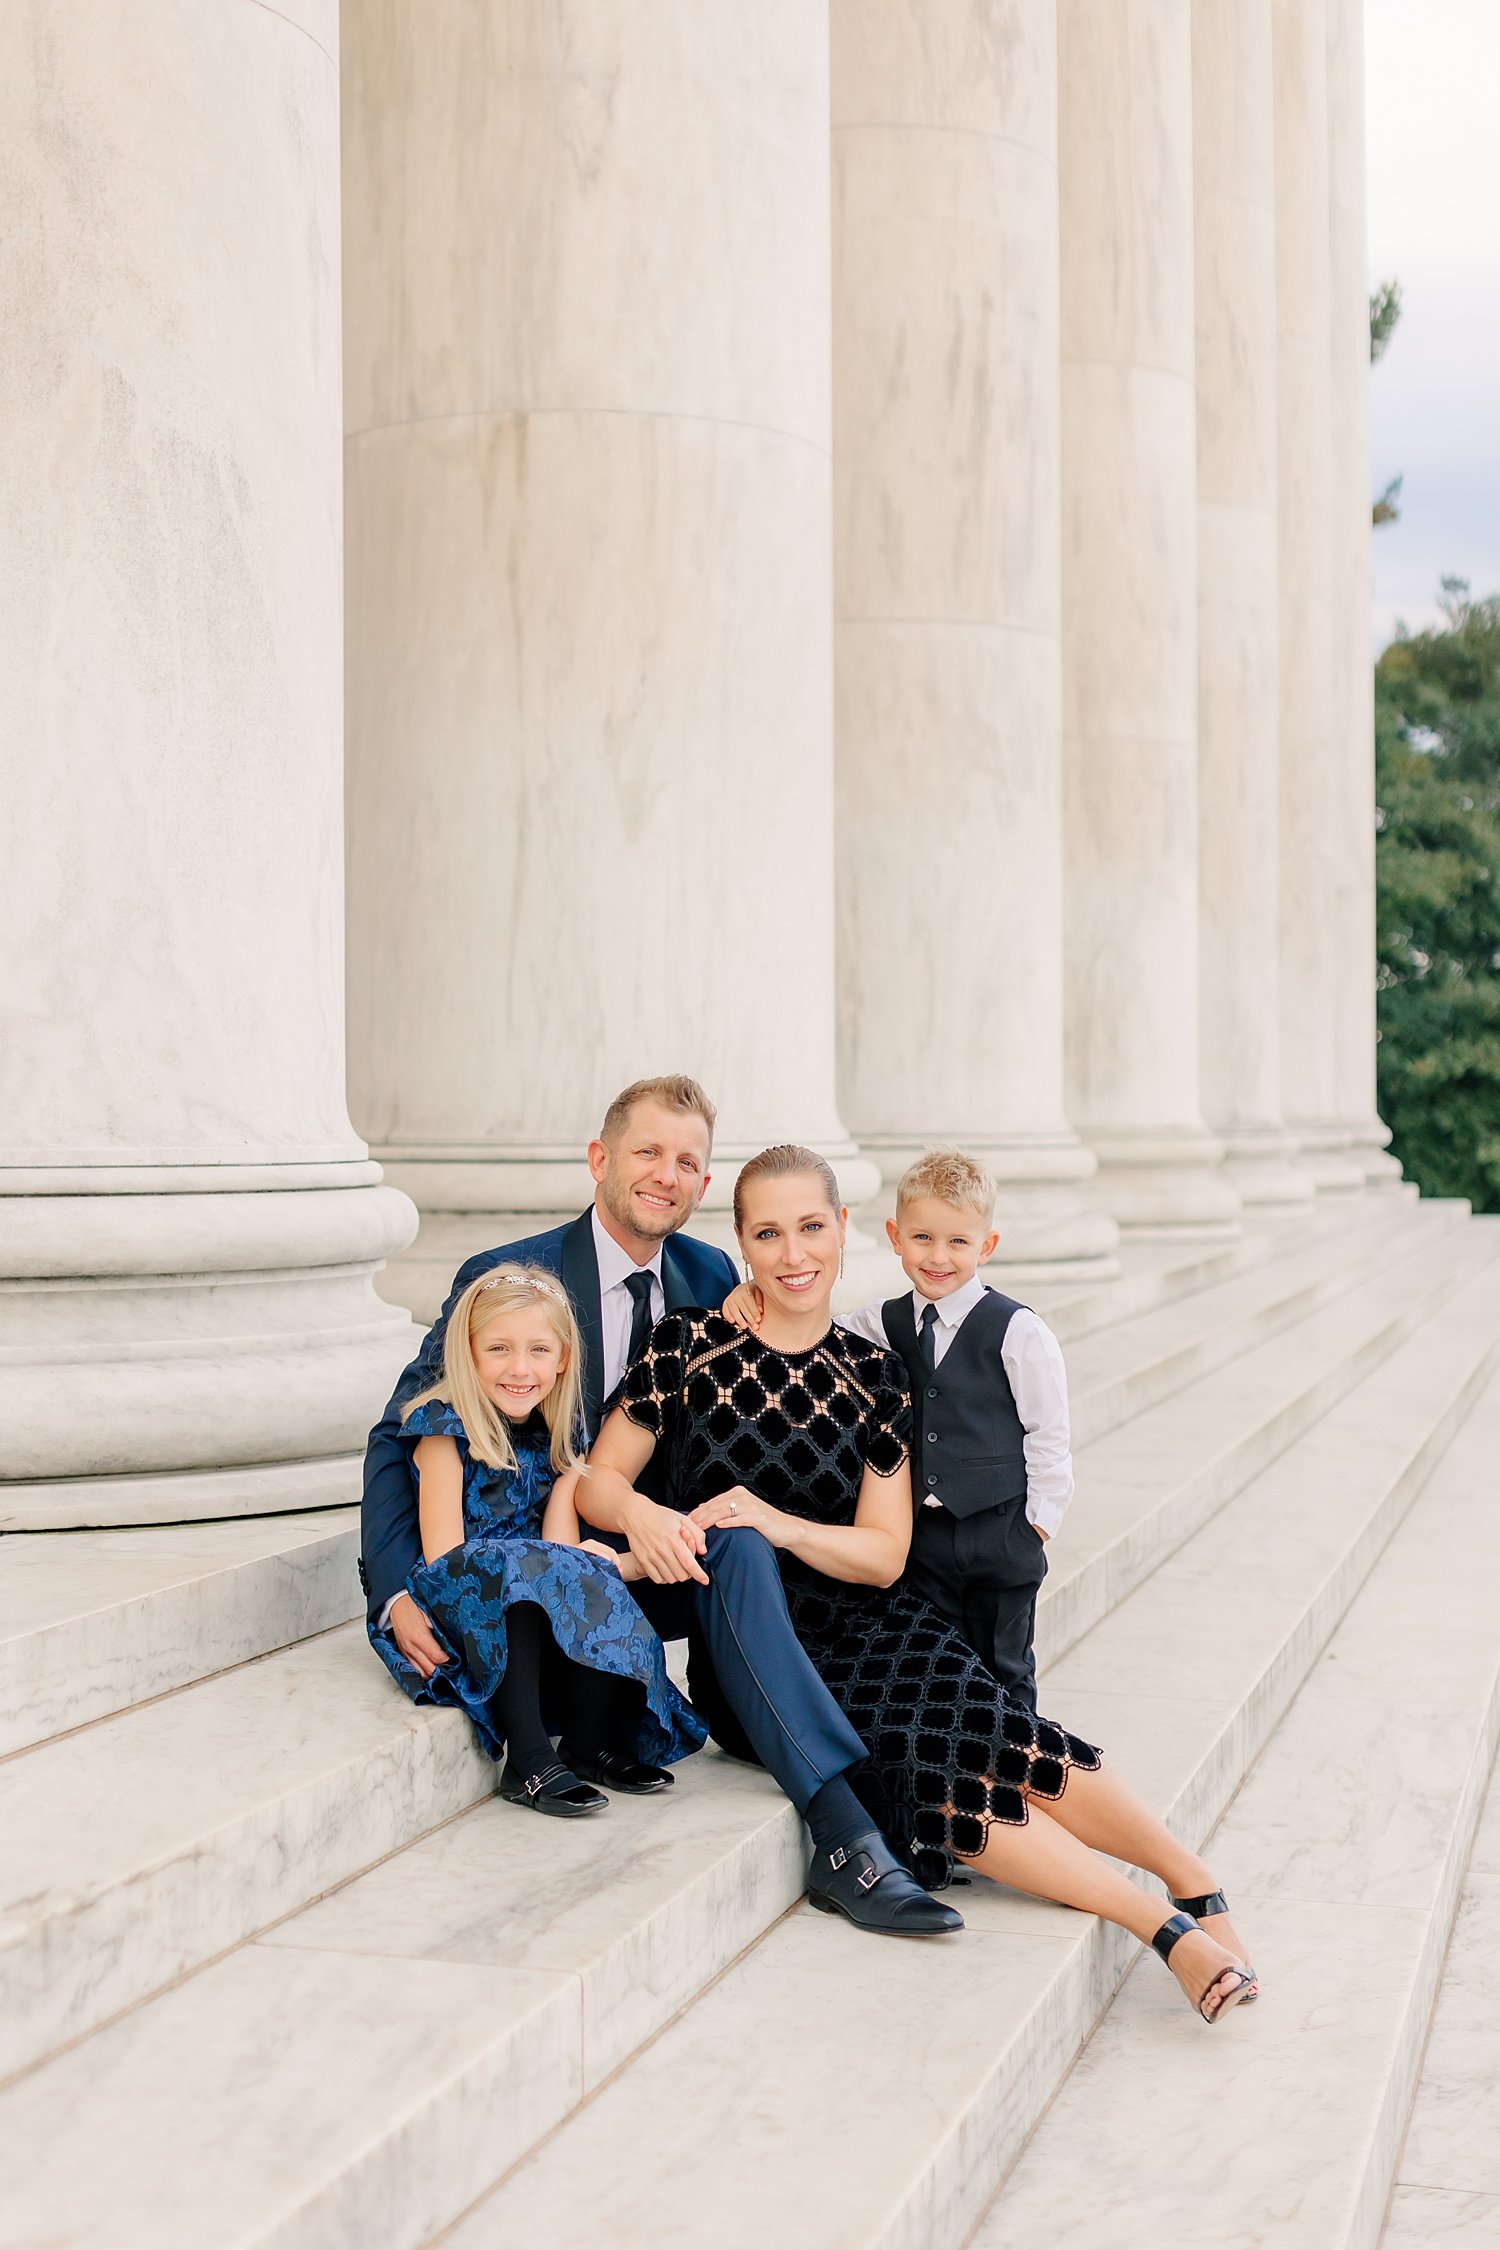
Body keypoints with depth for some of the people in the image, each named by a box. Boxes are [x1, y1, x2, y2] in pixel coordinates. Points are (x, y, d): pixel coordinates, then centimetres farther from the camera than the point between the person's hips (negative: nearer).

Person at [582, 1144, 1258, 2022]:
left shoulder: (874, 1375, 5)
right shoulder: (691, 1346, 0)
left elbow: (884, 1553, 0)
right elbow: (600, 1478, 3)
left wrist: (781, 1525, -18)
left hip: (871, 1621, 2)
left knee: (989, 1734, -30)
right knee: (927, 1774, -30)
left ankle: (1201, 1890, -22)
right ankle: (1164, 1928, -25)